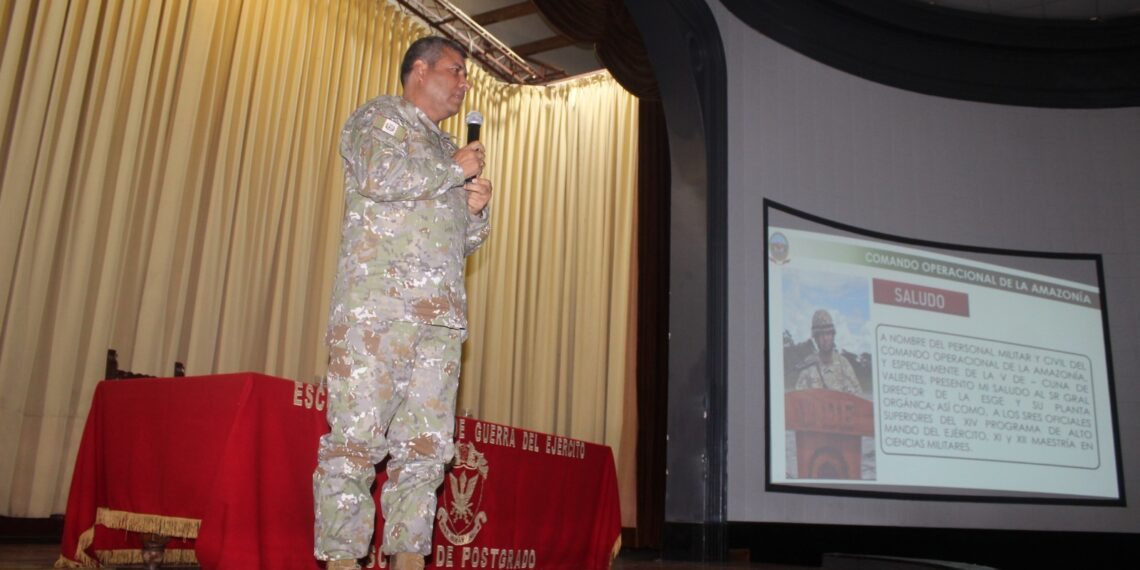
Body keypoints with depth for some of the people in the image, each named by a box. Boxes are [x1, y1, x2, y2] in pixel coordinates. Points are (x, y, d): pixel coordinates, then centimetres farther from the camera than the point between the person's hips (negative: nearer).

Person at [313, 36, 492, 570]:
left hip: (442, 314, 7)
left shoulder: (446, 147, 29)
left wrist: (477, 209, 9)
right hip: (379, 301, -7)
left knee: (427, 445, 2)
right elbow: (380, 176, -15)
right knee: (357, 435, -10)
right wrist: (457, 170, -2)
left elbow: (465, 241, 31)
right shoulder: (379, 116, 9)